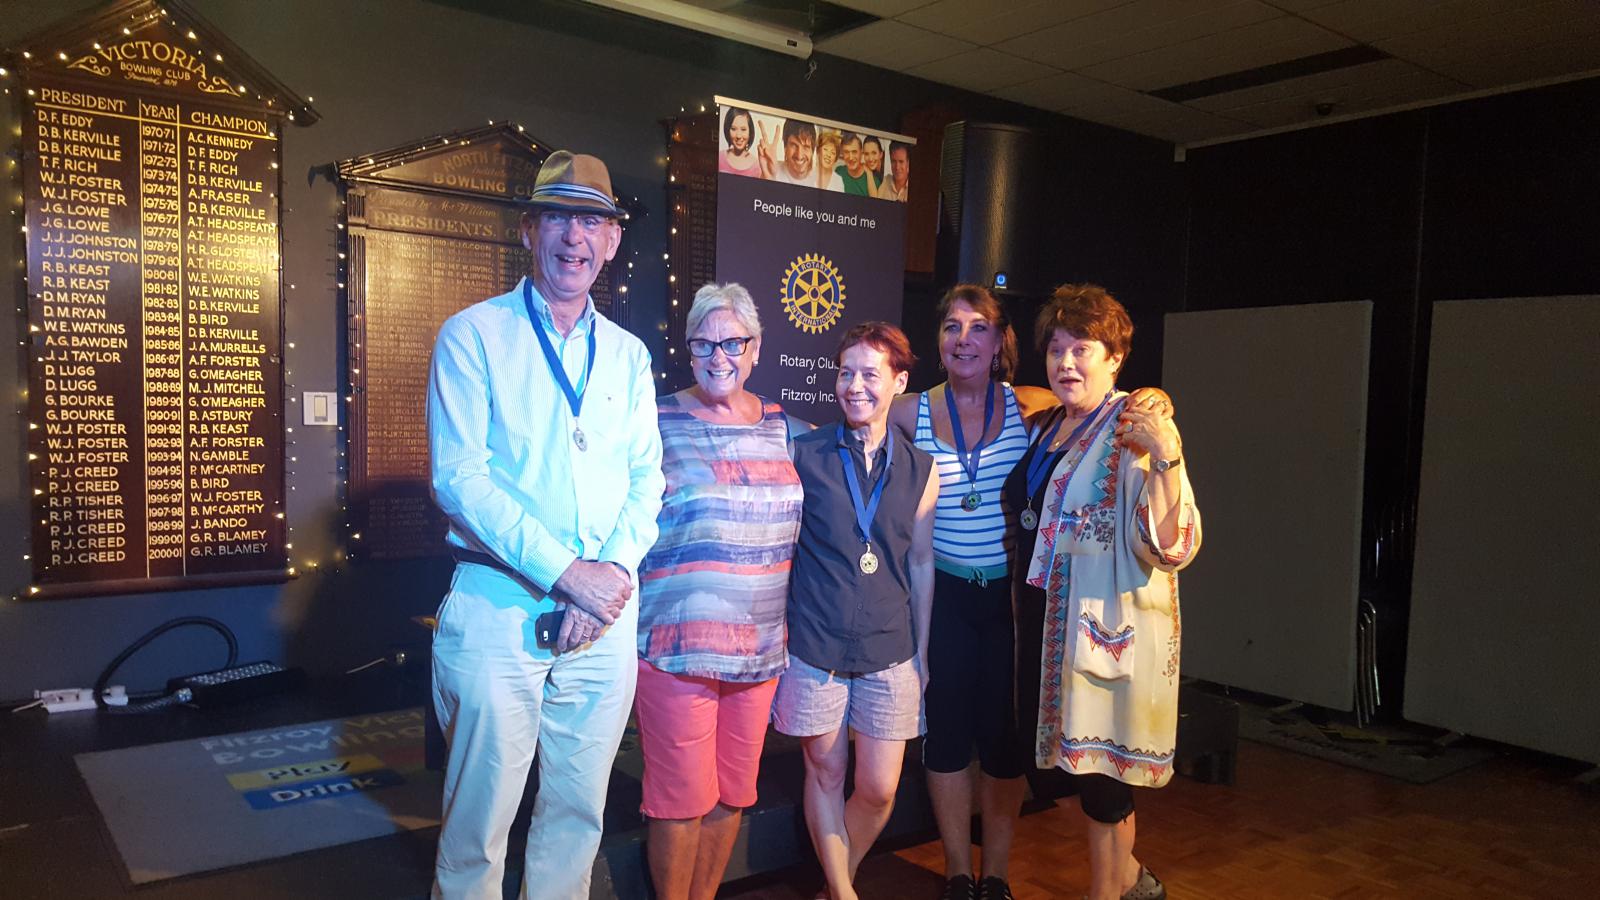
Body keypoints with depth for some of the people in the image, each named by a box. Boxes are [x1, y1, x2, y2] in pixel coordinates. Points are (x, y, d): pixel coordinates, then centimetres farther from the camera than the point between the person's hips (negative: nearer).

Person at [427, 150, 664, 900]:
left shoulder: (628, 354, 12)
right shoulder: (473, 334, -1)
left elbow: (646, 479, 7)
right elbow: (458, 476, -11)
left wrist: (614, 570, -11)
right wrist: (566, 572, -17)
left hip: (606, 614, 4)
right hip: (500, 607, -4)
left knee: (578, 810, 15)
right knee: (479, 817, 5)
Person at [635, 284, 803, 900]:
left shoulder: (781, 427, 9)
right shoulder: (658, 423, -4)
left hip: (759, 645, 5)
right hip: (678, 644, -4)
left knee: (732, 792, 15)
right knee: (682, 797, 3)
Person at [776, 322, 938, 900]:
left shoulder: (919, 469, 4)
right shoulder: (803, 454, -2)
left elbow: (921, 563, 11)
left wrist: (922, 651, 12)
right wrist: (777, 632, 0)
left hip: (889, 651, 2)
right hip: (815, 647, -1)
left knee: (879, 789, 5)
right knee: (825, 772, 10)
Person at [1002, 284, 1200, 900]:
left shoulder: (1135, 430, -14)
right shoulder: (1044, 427, 9)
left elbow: (1169, 545, -24)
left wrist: (1166, 456, -33)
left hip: (1107, 622, -8)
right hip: (1049, 615, 8)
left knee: (1099, 763, 5)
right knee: (1085, 756, 18)